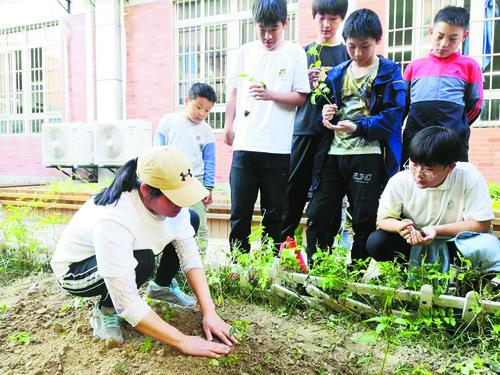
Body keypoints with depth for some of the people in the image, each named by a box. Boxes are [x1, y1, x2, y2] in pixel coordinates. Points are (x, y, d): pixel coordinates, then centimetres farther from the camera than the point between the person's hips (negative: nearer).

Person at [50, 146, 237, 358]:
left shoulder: (170, 199, -23)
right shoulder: (113, 220, -41)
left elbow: (190, 256, -19)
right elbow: (127, 304, -39)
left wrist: (209, 313, -26)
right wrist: (182, 341, -37)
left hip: (129, 247, 6)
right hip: (75, 270, -6)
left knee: (191, 220, -6)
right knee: (142, 261, -38)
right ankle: (105, 312, -7)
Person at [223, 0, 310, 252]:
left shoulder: (295, 53, 4)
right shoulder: (246, 51, 11)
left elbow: (301, 97, -1)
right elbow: (234, 92, 15)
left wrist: (270, 95, -16)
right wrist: (228, 126, 7)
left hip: (277, 147, -2)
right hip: (244, 144, 2)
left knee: (274, 212, 8)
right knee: (240, 210, 5)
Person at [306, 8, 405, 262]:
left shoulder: (389, 72, 3)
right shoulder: (337, 73, 16)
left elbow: (393, 115, -7)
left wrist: (358, 127, -19)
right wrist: (325, 115, -3)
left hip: (368, 155, -4)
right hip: (333, 153, 5)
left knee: (365, 222, 1)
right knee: (316, 216, 2)